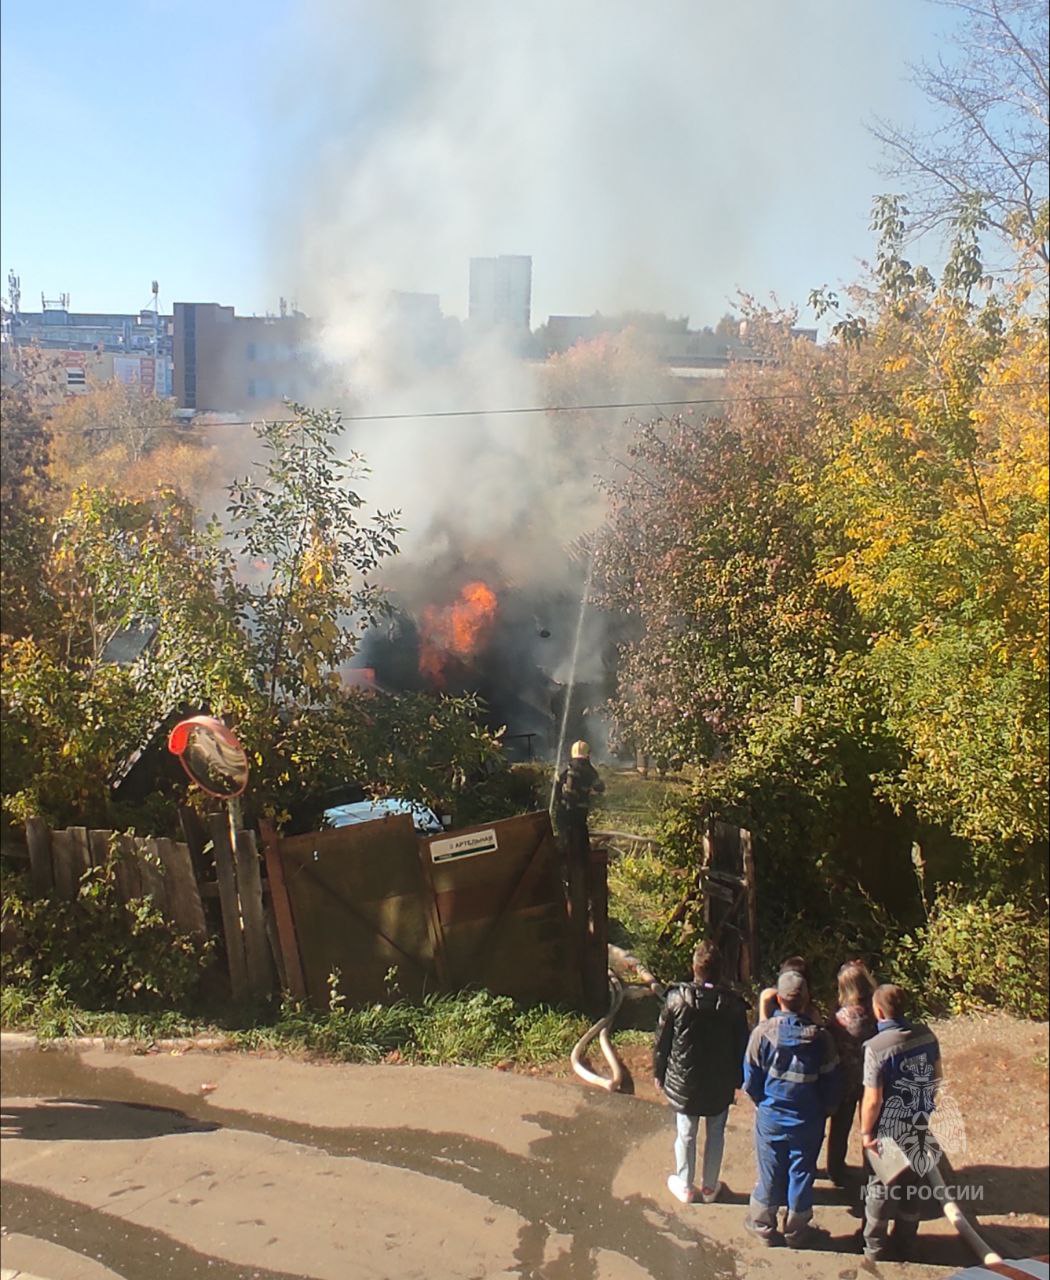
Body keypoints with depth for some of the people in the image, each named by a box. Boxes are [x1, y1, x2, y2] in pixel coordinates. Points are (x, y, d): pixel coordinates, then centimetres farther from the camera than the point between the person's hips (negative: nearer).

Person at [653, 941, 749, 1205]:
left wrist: (659, 1073, 6)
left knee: (686, 1135, 16)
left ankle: (685, 1186, 31)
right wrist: (738, 1078, 11)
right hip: (720, 1084, 1)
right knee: (715, 1135, 19)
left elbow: (662, 1040, -8)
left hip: (683, 1082, -1)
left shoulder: (677, 999, -18)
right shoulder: (733, 1004, -15)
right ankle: (710, 1188, 32)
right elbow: (741, 1045, -4)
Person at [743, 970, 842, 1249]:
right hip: (808, 1121, 0)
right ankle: (796, 1231, 31)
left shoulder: (762, 1032, -18)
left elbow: (750, 1081, -9)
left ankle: (763, 1225, 32)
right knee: (802, 1173, 16)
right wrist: (825, 1111, 12)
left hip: (770, 1118, 0)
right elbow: (831, 1082, -6)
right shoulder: (820, 1036, -16)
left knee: (770, 1173, 16)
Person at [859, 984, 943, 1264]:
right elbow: (937, 1077, 6)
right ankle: (903, 1243, 36)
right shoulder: (926, 1035, -9)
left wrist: (865, 1130, -8)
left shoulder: (877, 1046, -26)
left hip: (890, 1131, -5)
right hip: (921, 1128, 5)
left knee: (880, 1188, 14)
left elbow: (873, 1100, -23)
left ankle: (875, 1247, 28)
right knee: (911, 1186, 21)